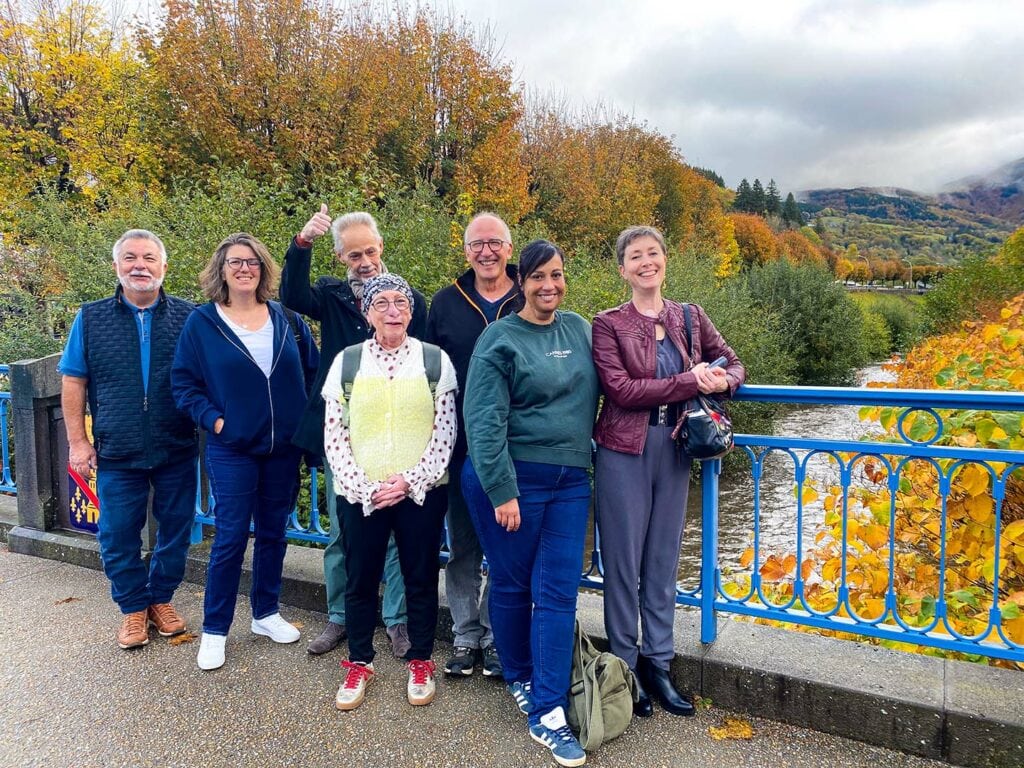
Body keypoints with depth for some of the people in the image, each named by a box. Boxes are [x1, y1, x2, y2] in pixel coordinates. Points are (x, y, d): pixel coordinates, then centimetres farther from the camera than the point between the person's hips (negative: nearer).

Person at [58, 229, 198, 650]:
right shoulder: (91, 318, 2)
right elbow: (73, 383, 4)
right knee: (118, 537, 8)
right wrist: (77, 441, -1)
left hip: (177, 451, 0)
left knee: (175, 531, 11)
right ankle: (133, 607, 27)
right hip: (117, 455, 0)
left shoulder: (186, 316, 0)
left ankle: (161, 598, 31)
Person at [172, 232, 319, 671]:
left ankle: (266, 613, 30)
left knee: (273, 532, 13)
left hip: (284, 446, 3)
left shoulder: (286, 319, 4)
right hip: (231, 448, -3)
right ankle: (214, 630, 16)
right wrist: (212, 419, -11)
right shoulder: (202, 323, -2)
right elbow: (184, 382, 0)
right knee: (230, 537, 0)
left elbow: (312, 372, 8)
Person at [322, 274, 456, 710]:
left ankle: (420, 662, 29)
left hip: (421, 492, 0)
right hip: (359, 494, 1)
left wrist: (410, 482, -12)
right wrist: (365, 488, -10)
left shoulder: (436, 360, 0)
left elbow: (445, 433, -3)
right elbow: (334, 437, 0)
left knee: (421, 578, 10)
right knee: (360, 580, 11)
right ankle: (359, 664, 31)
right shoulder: (346, 362, 2)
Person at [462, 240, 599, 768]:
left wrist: (582, 459, 11)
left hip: (570, 481, 4)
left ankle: (547, 715, 10)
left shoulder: (579, 329, 9)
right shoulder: (500, 338, -7)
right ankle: (519, 678, 33)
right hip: (511, 479, -4)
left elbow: (593, 394, 19)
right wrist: (502, 491, -16)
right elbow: (485, 421, -13)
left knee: (558, 593, 2)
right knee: (512, 585, 10)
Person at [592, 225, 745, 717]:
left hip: (674, 451, 4)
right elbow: (621, 390, -16)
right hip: (625, 451, -4)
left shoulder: (690, 318, 8)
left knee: (663, 561, 13)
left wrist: (722, 382, -10)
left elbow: (733, 364, 14)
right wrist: (691, 382, -19)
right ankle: (623, 666, 21)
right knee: (623, 561, 5)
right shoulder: (607, 324, -4)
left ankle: (657, 663, 27)